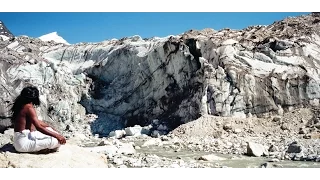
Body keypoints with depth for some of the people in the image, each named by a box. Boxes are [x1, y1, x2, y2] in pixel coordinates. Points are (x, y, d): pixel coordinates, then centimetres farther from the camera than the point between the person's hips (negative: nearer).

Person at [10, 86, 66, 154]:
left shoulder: (21, 106, 13)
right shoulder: (29, 107, -15)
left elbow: (37, 122, 23)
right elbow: (39, 127, -23)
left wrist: (51, 128, 21)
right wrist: (56, 135, -21)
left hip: (18, 142, 10)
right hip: (24, 141, -10)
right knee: (57, 140, -14)